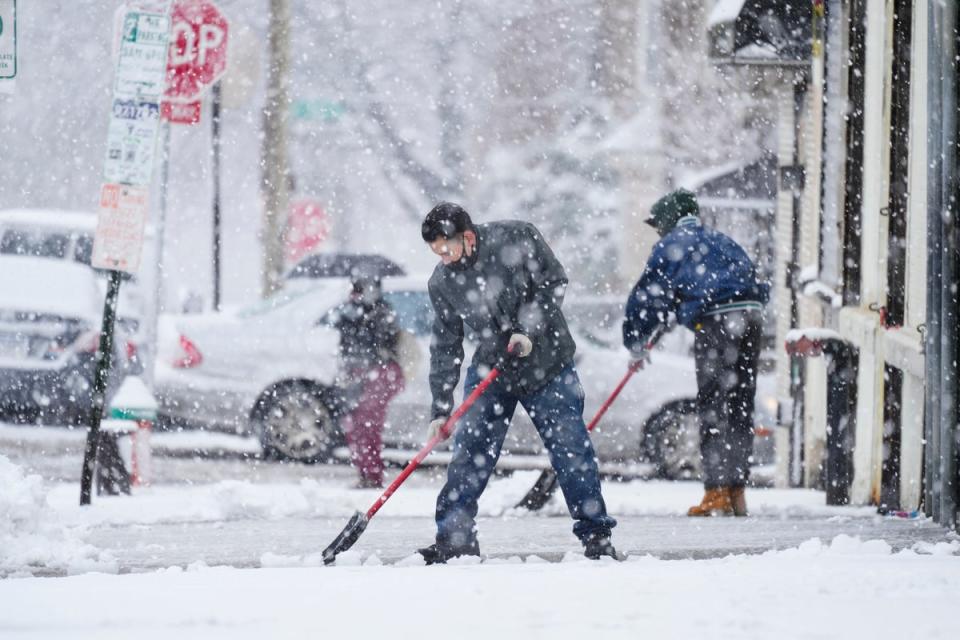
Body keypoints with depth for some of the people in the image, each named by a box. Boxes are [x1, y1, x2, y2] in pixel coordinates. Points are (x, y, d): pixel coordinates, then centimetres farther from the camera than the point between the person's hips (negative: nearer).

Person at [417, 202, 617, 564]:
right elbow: (445, 345, 1)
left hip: (547, 366, -3)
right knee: (469, 451, -6)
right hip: (491, 369, 3)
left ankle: (596, 536, 8)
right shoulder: (442, 283, -4)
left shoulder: (517, 239, -15)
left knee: (571, 449, -2)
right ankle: (454, 538, 2)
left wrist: (528, 331, -22)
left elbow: (552, 284, -9)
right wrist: (440, 409, -2)